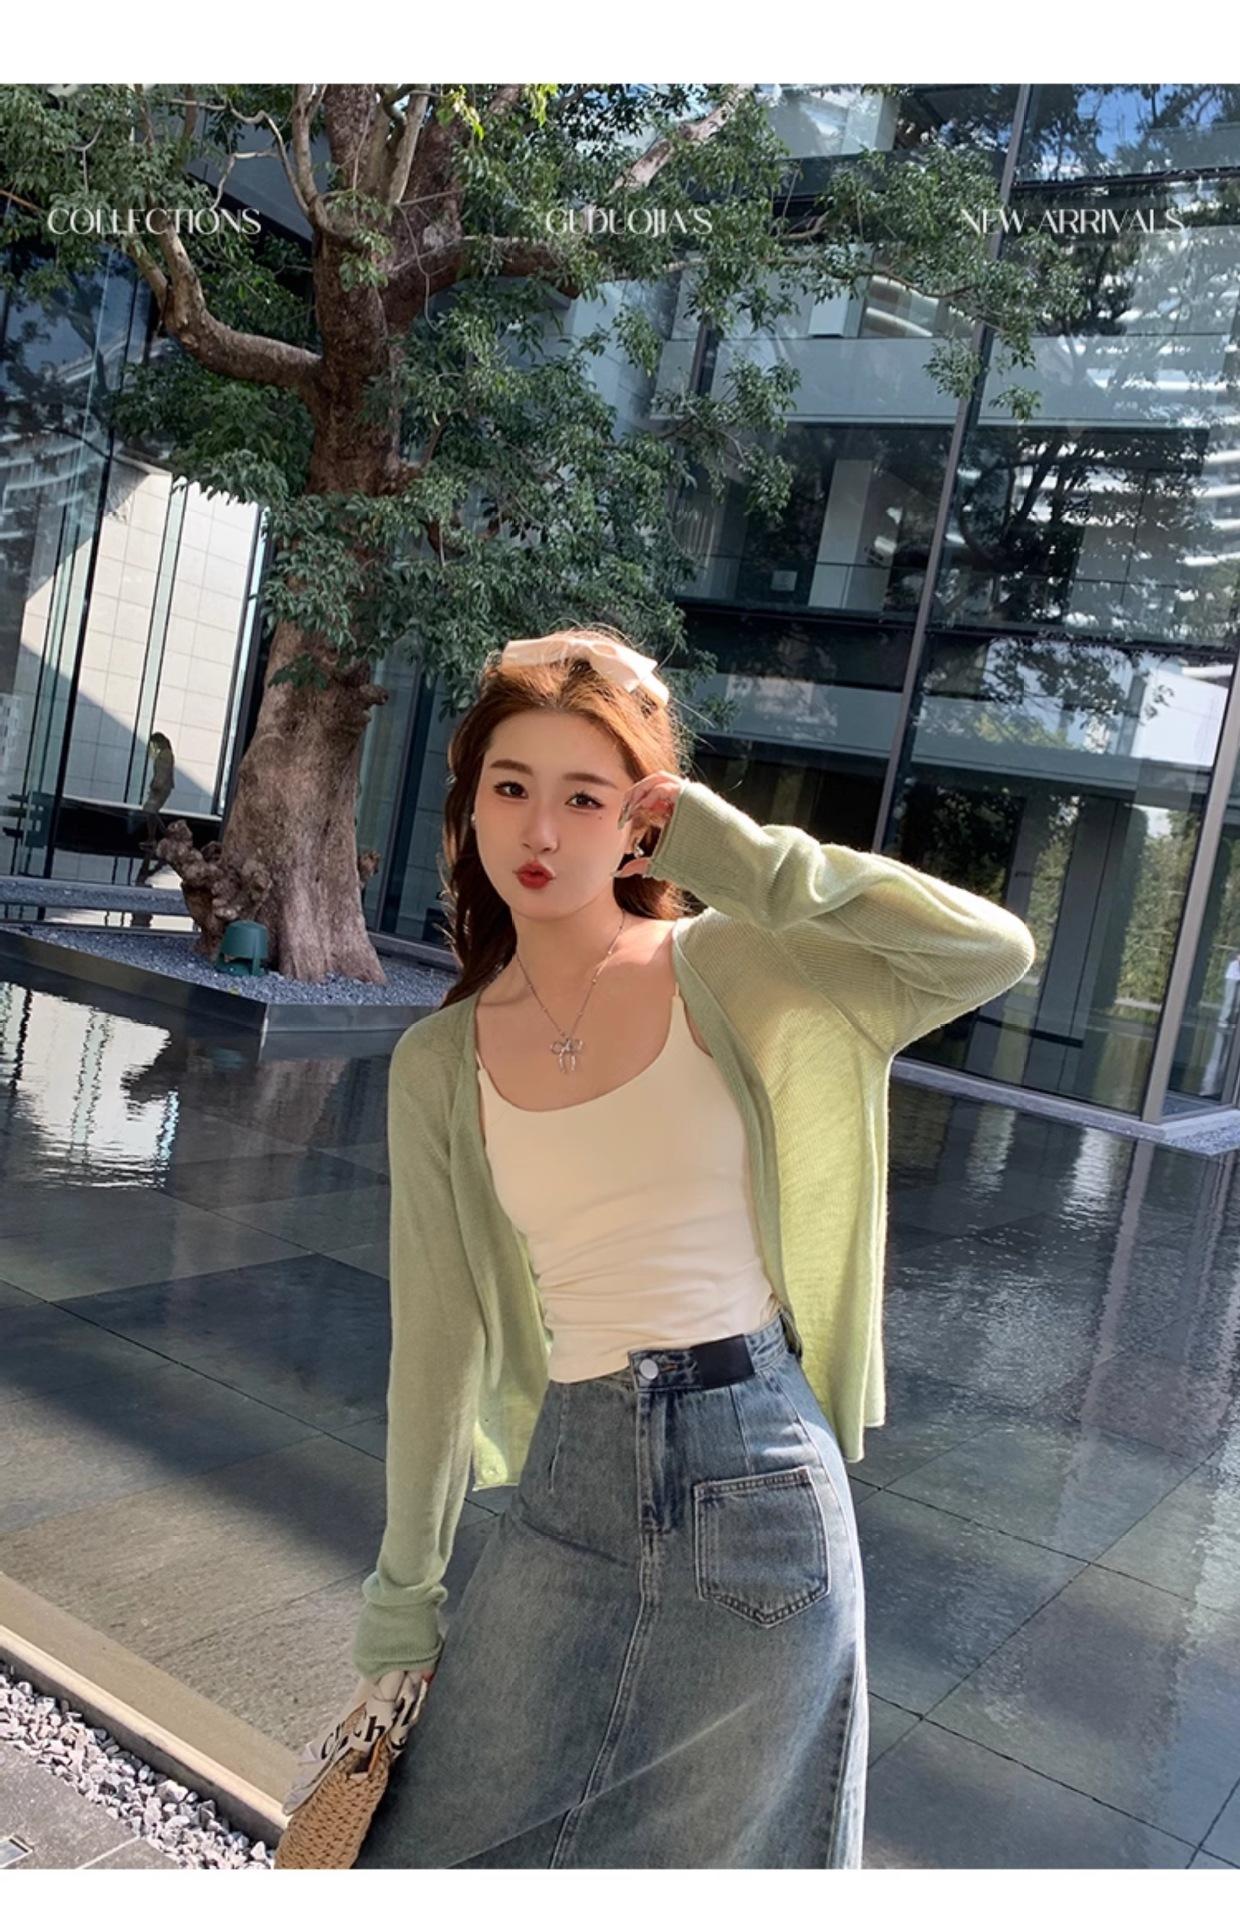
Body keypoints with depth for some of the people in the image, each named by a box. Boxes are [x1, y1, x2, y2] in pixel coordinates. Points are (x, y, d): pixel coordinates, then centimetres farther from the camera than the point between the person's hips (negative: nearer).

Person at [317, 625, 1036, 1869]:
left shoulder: (727, 969, -5)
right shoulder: (438, 1065, 3)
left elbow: (990, 949, -20)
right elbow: (436, 1341, 7)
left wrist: (725, 846, -16)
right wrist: (401, 1606, 11)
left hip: (759, 1477, -2)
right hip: (570, 1488, 3)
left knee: (712, 1859, 17)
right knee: (439, 1844, 12)